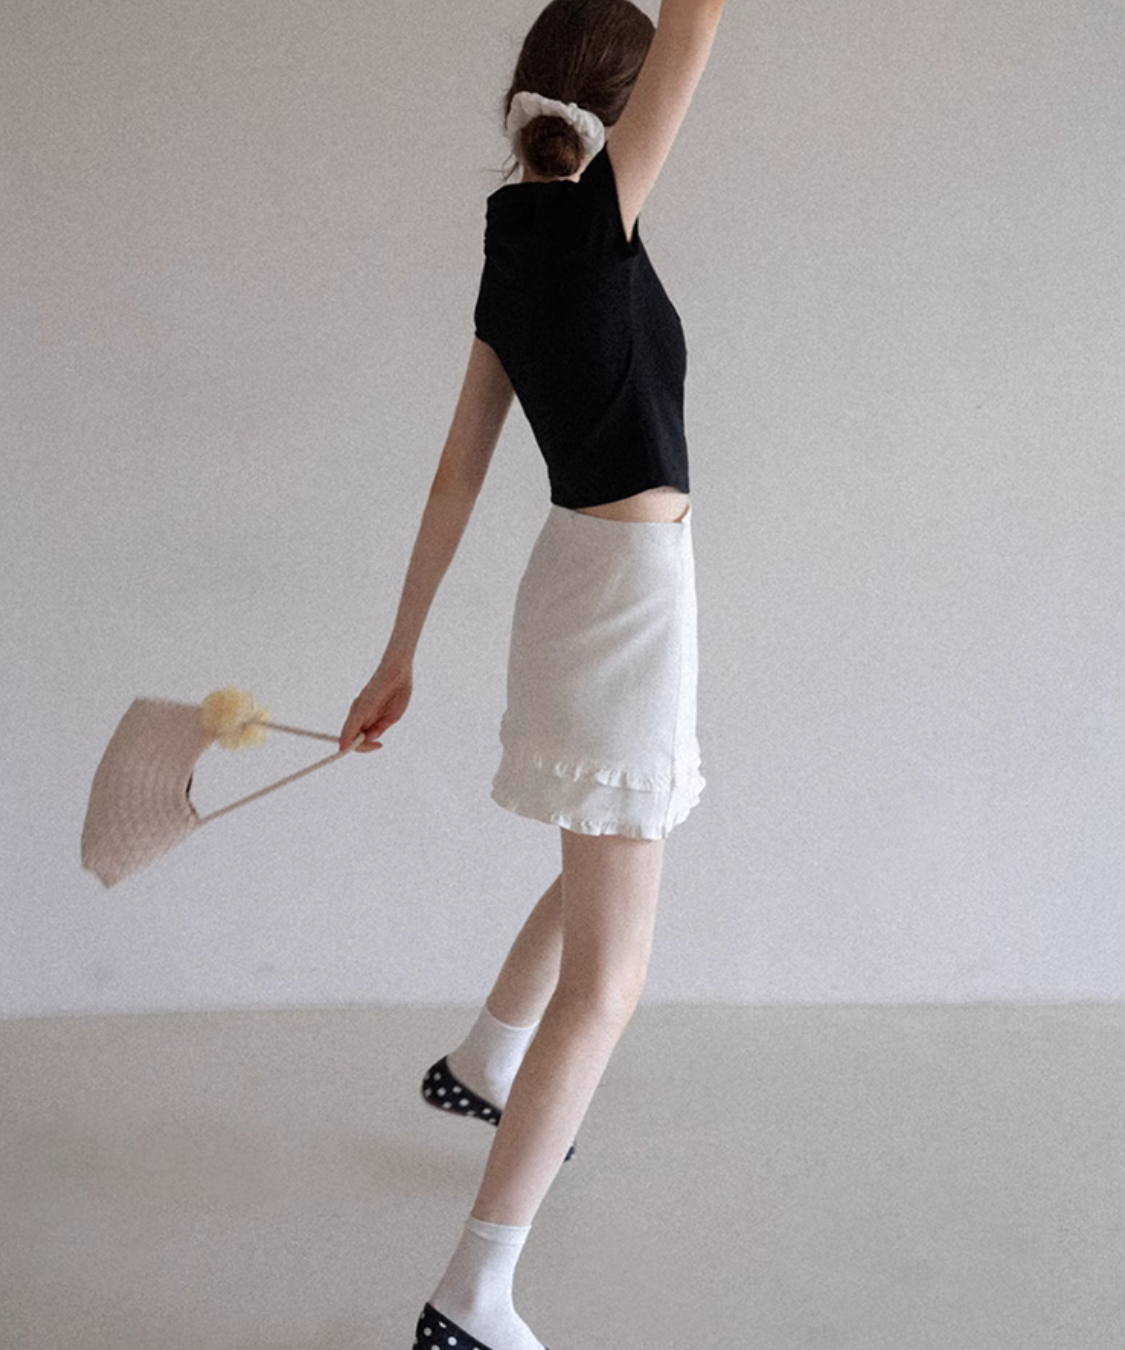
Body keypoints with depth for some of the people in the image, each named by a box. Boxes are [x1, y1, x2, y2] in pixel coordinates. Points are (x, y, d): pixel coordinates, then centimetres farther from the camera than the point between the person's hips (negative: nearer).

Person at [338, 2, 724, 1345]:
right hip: (623, 592, -9)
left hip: (587, 580, 9)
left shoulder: (515, 256, 8)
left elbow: (455, 477, 10)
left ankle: (479, 1067, 52)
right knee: (606, 974, -5)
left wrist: (399, 655, 14)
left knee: (608, 870, 31)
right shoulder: (585, 224, -15)